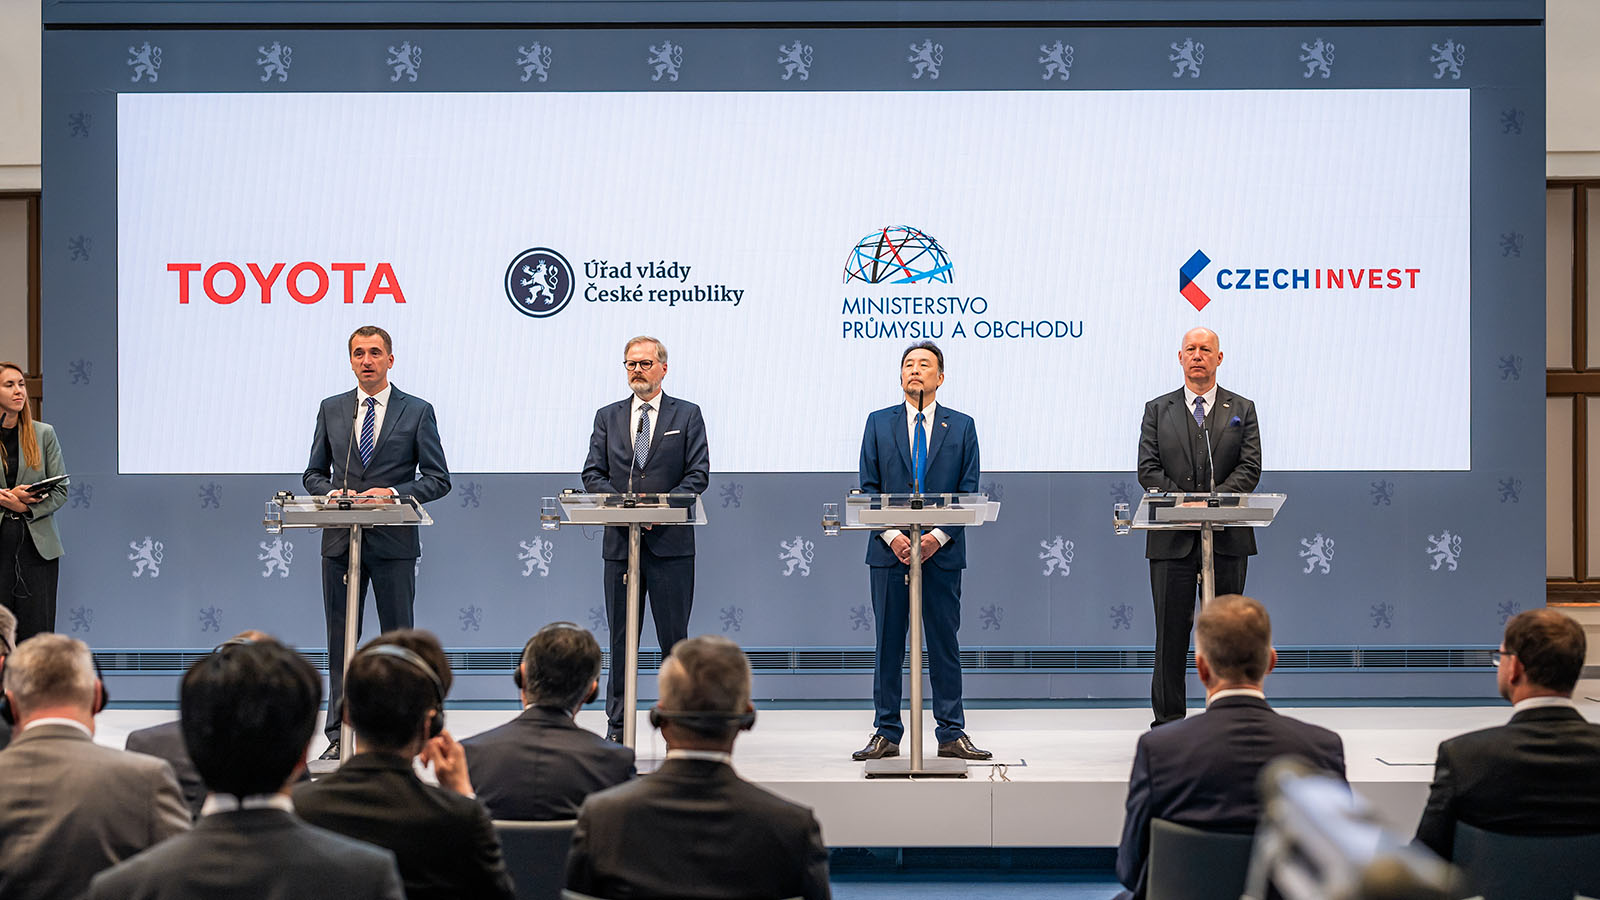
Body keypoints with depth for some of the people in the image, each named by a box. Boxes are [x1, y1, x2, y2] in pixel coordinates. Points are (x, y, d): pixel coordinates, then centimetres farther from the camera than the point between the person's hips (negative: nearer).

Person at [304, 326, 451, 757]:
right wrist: (332, 492, -7)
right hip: (341, 541, 3)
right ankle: (338, 734, 11)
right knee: (340, 641, 6)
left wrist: (392, 492, -14)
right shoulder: (331, 410, 11)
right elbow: (314, 473, 14)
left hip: (393, 543, -3)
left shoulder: (418, 412, 2)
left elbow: (438, 479, 0)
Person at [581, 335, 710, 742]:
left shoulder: (687, 415, 6)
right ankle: (616, 728, 11)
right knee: (620, 639, 6)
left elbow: (698, 473, -1)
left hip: (670, 542, -2)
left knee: (674, 636, 0)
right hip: (620, 541, 2)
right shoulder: (607, 417, 13)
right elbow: (593, 474, 6)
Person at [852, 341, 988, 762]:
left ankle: (951, 734, 8)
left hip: (942, 552, 0)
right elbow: (868, 488, 4)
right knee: (888, 645, 3)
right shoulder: (879, 423, 9)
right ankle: (886, 734, 9)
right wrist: (891, 535, -10)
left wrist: (938, 536, -11)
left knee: (944, 644, 2)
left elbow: (968, 491, 3)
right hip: (889, 550, 0)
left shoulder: (961, 426, 8)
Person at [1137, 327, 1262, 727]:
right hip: (1172, 539, 0)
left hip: (1227, 537, 0)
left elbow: (1250, 468, 0)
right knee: (1171, 630, 0)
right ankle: (1168, 722, 6)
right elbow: (1148, 469, 2)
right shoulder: (1157, 410, 11)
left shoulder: (1242, 410, 11)